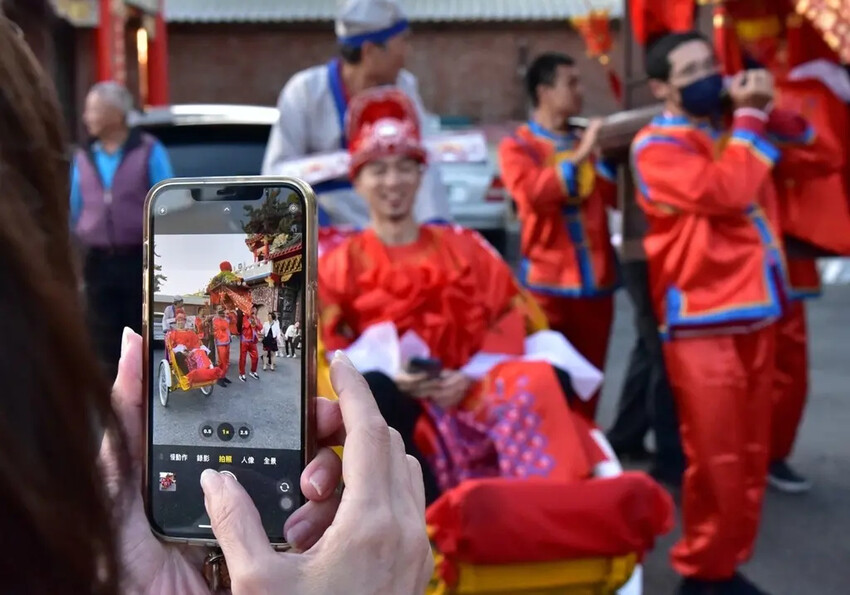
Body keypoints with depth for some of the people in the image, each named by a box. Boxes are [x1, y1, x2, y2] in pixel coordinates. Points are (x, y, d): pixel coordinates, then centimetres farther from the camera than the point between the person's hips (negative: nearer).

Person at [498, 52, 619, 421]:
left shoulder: (588, 143, 15)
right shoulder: (517, 147, 1)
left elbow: (618, 196, 9)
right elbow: (533, 194, -18)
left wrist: (606, 159, -5)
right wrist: (579, 157, -20)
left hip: (595, 283, 5)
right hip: (548, 284, -5)